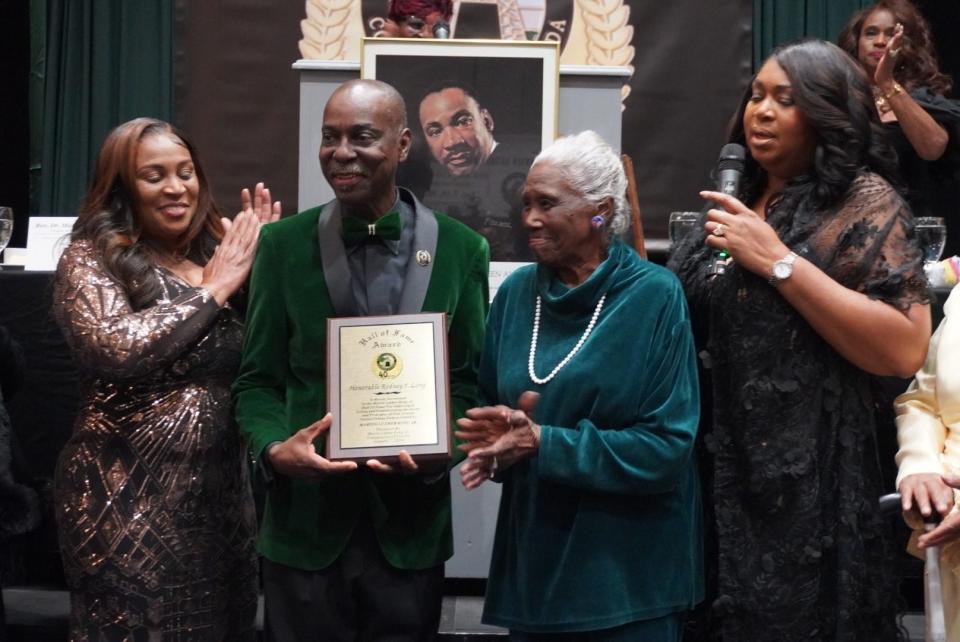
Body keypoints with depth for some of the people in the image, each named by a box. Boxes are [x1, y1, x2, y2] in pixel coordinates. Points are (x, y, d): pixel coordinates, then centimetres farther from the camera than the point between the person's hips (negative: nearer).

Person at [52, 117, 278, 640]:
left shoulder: (217, 256, 10)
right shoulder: (90, 258, -6)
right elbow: (114, 347, -25)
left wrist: (262, 264, -4)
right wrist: (213, 290, -16)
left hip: (222, 491, 6)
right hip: (130, 497, -6)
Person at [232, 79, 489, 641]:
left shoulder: (460, 250, 0)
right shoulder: (284, 243, 1)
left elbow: (469, 382, 3)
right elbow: (258, 378, 3)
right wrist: (274, 448, -16)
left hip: (410, 525, 0)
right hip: (306, 524, 0)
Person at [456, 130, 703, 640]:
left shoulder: (655, 297, -10)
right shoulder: (517, 292, 4)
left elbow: (666, 446, -15)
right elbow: (488, 407, 11)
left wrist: (541, 443, -20)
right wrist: (497, 447, -12)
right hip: (532, 561, 4)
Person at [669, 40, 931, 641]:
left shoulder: (865, 201, -9)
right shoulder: (743, 197, 11)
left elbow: (904, 351, -21)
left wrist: (779, 261, -20)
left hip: (805, 483, -6)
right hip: (718, 469, 6)